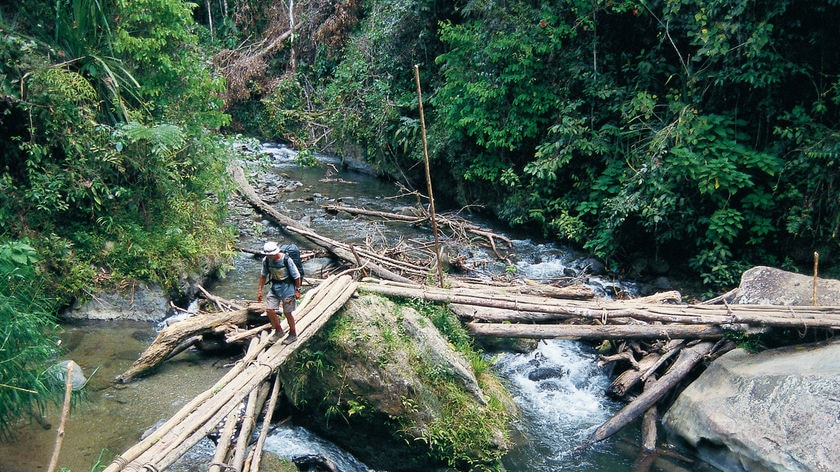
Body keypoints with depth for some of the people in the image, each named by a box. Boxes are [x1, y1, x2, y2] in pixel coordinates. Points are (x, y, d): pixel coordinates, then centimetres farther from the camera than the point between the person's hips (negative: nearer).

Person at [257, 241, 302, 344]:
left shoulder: (286, 260, -21)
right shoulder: (266, 260, -6)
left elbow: (297, 276, -11)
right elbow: (263, 275, 10)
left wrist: (297, 290, -8)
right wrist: (260, 290, 9)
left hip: (287, 287, -5)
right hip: (275, 287, 5)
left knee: (287, 313, 4)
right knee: (269, 310, -5)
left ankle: (293, 334, 24)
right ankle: (278, 331, 17)